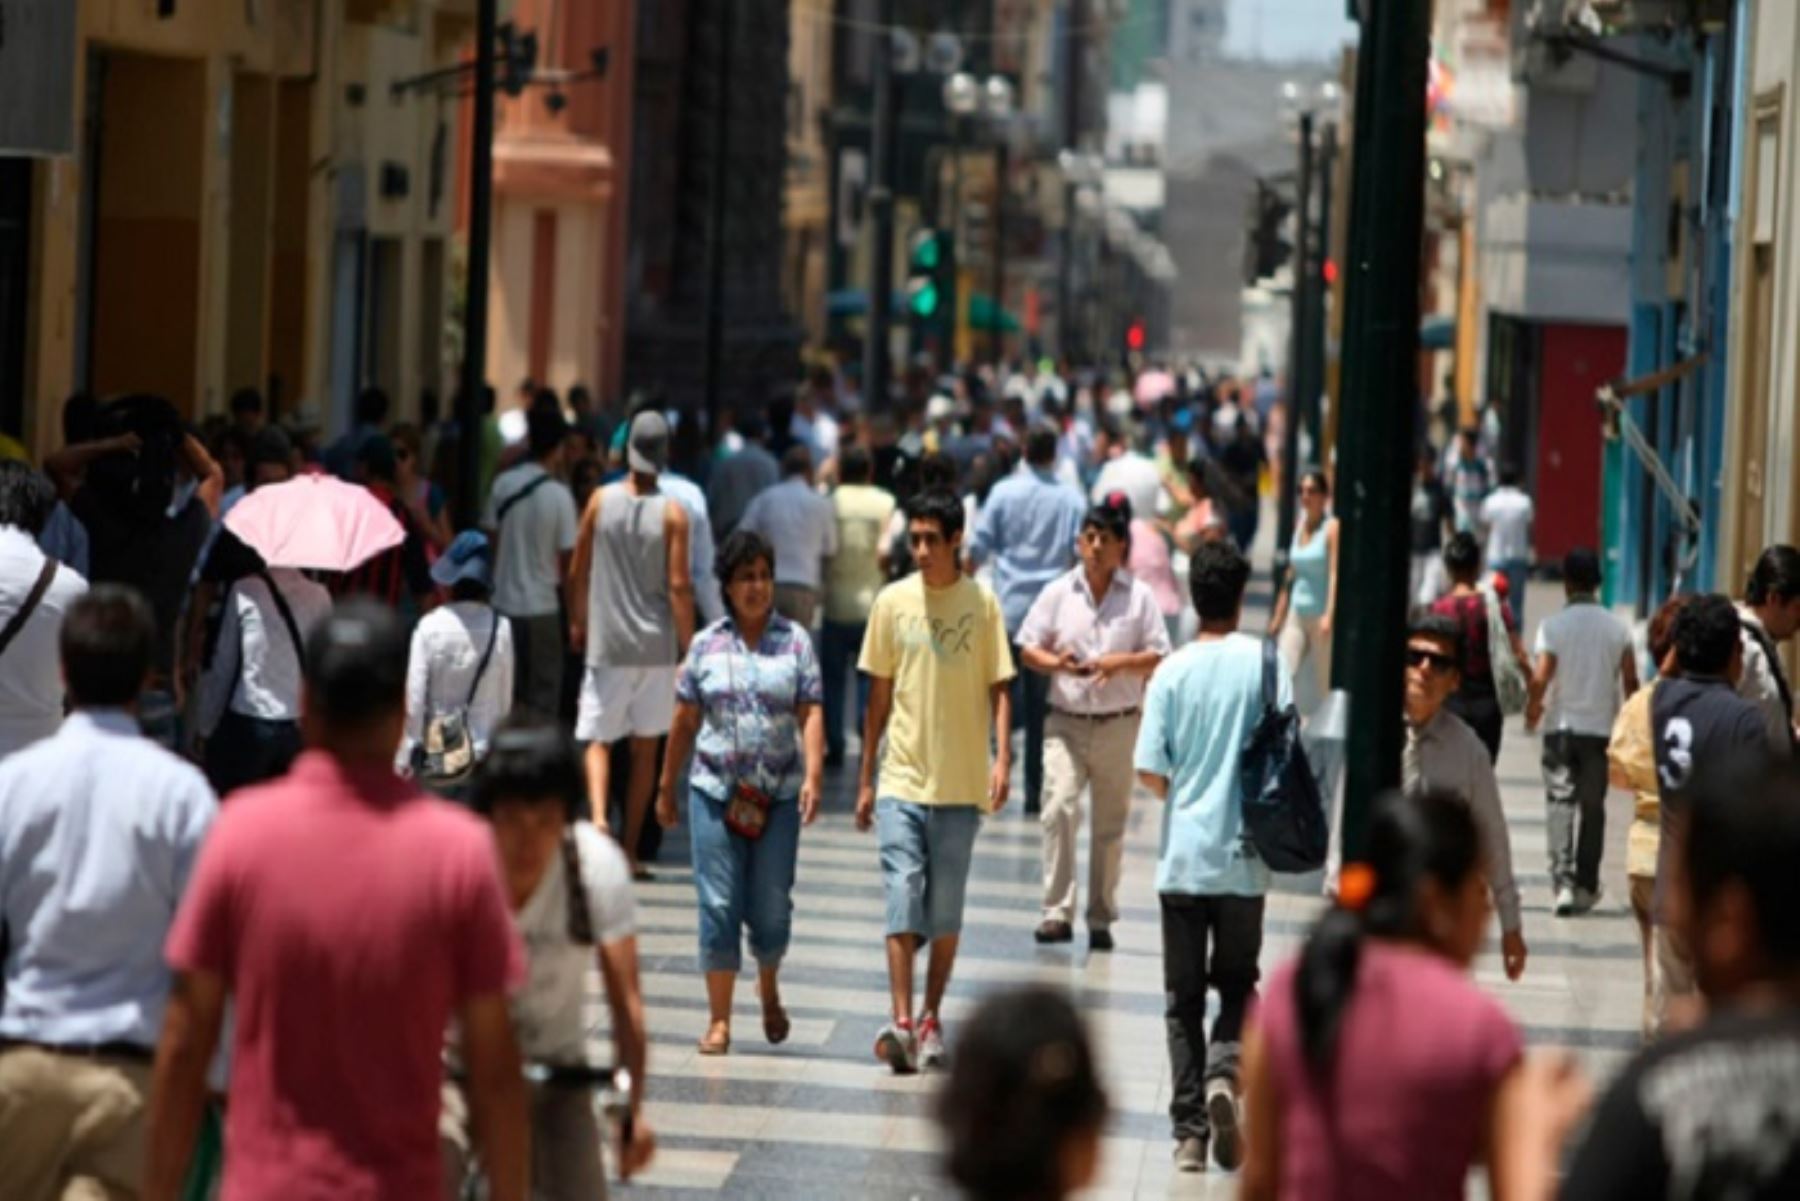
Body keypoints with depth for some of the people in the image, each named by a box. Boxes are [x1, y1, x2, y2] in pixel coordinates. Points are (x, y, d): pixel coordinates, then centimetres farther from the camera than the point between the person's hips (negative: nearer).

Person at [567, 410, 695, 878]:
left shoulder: (601, 501, -2)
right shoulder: (672, 513, -8)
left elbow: (578, 571, 4)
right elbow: (679, 585, -10)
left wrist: (578, 622, 19)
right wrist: (688, 646, -1)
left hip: (607, 644, 0)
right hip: (656, 644, 0)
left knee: (598, 739, 6)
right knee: (645, 747, 10)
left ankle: (598, 817, -21)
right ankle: (630, 849, 13)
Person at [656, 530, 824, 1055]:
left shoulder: (795, 642, 3)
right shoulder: (706, 645, 5)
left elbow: (810, 715, -4)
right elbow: (685, 721, 10)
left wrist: (813, 777, -17)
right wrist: (667, 788, 12)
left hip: (778, 795, 0)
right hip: (715, 790, 0)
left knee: (771, 905, 3)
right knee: (718, 905, -2)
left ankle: (768, 988, 33)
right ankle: (719, 1020, 3)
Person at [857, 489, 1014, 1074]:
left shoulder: (982, 603, 0)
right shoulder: (893, 602, 3)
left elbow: (999, 687, 2)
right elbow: (880, 693, 9)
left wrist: (1002, 757, -13)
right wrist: (865, 779, 10)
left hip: (961, 783, 0)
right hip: (902, 779, 0)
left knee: (946, 907, 6)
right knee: (902, 896, -10)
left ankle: (932, 1019, 19)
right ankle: (901, 1024, -16)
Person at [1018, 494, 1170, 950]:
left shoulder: (1139, 596, 2)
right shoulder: (1058, 592, 3)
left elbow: (1160, 659, 0)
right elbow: (1028, 649, 5)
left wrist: (1121, 663, -18)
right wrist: (1054, 663, -16)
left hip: (1119, 725, 1)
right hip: (1066, 723, -1)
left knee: (1110, 824, 8)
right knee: (1060, 809, -18)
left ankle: (1101, 919, 19)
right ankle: (1058, 912, -17)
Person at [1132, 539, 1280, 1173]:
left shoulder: (1173, 672, -5)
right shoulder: (1266, 663, -6)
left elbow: (1148, 770, -7)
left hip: (1183, 857, 0)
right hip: (1244, 857, 0)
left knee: (1184, 999, 10)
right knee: (1237, 984, 15)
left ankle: (1190, 1132, 6)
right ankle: (1223, 1072, -12)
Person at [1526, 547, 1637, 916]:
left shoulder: (1553, 626, -7)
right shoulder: (1617, 629, 0)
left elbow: (1540, 678, -14)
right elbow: (1630, 681, -2)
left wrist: (1533, 707, 6)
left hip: (1561, 727, -2)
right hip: (1601, 728, 2)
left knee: (1561, 801, -2)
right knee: (1593, 808, 11)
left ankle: (1563, 881, -17)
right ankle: (1585, 887, 16)